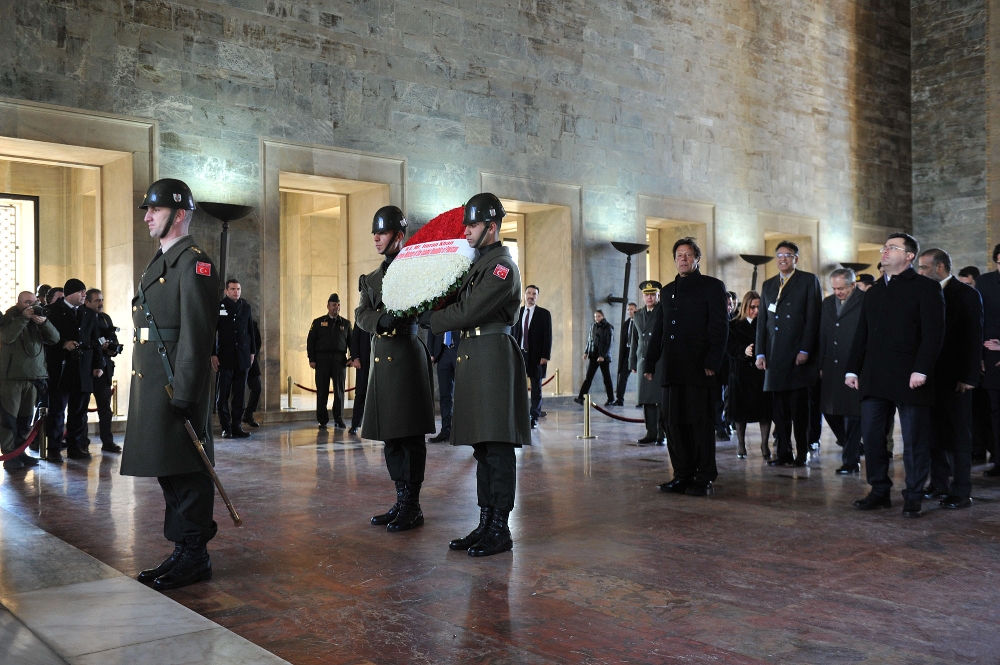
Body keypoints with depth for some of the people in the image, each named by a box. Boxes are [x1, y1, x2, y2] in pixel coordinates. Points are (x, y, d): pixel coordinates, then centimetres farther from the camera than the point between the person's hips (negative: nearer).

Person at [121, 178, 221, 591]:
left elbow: (196, 335, -18)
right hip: (151, 386, 10)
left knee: (187, 472, -2)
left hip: (177, 386, -10)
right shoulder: (158, 263, 20)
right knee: (168, 471, 14)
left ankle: (194, 558, 8)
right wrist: (143, 387, 18)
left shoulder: (193, 263, -11)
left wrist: (184, 395, -22)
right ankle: (183, 551, 24)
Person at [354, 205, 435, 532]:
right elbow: (361, 315, 7)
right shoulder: (372, 278, 20)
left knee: (409, 435, -4)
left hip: (406, 355, -7)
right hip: (380, 358, 7)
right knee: (390, 436, 11)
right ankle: (401, 501, 20)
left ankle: (412, 506, 3)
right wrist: (381, 319, -13)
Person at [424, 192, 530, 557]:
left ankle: (500, 530, 1)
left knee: (498, 448, -5)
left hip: (494, 358, -9)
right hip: (473, 359, 10)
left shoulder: (503, 266, -9)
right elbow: (462, 306, 20)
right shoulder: (478, 263, 20)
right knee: (482, 448, 11)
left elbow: (468, 313, -14)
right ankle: (485, 524, 18)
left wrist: (430, 318, -2)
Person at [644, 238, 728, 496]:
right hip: (672, 369, 6)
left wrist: (712, 362, -14)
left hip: (699, 369, -6)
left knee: (701, 424, -1)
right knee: (674, 424, 6)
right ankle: (683, 475, 16)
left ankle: (705, 479, 6)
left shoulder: (712, 286, 2)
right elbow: (658, 330, 20)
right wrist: (649, 363, 14)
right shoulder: (668, 291, 19)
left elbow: (720, 327, -6)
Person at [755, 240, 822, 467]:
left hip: (798, 355, -4)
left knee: (799, 408, -1)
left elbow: (813, 318, -4)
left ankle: (802, 454, 7)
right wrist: (760, 353, 7)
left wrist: (805, 350, -12)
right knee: (779, 408, 4)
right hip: (774, 356, 4)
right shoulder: (768, 285, 18)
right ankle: (783, 453, 10)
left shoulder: (809, 281, 3)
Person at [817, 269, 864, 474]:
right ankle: (853, 447, 32)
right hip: (831, 369, 7)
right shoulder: (828, 303, 13)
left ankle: (851, 460, 9)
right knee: (829, 410, 11)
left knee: (853, 414, 0)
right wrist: (821, 365, 9)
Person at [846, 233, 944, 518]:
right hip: (875, 380, 6)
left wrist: (921, 370, -19)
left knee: (914, 441, 2)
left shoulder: (926, 288, -1)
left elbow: (933, 333, -10)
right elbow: (862, 334, 18)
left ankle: (913, 499, 13)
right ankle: (880, 492, 18)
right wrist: (853, 369, 9)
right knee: (871, 437, 6)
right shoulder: (873, 292, 18)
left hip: (909, 379, -6)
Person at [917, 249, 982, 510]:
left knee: (959, 436, 1)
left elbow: (975, 338, -10)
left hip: (954, 379, -6)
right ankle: (939, 485, 19)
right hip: (931, 377, 6)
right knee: (935, 434, 10)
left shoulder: (966, 294, -6)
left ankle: (961, 492, 6)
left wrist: (968, 377, -15)